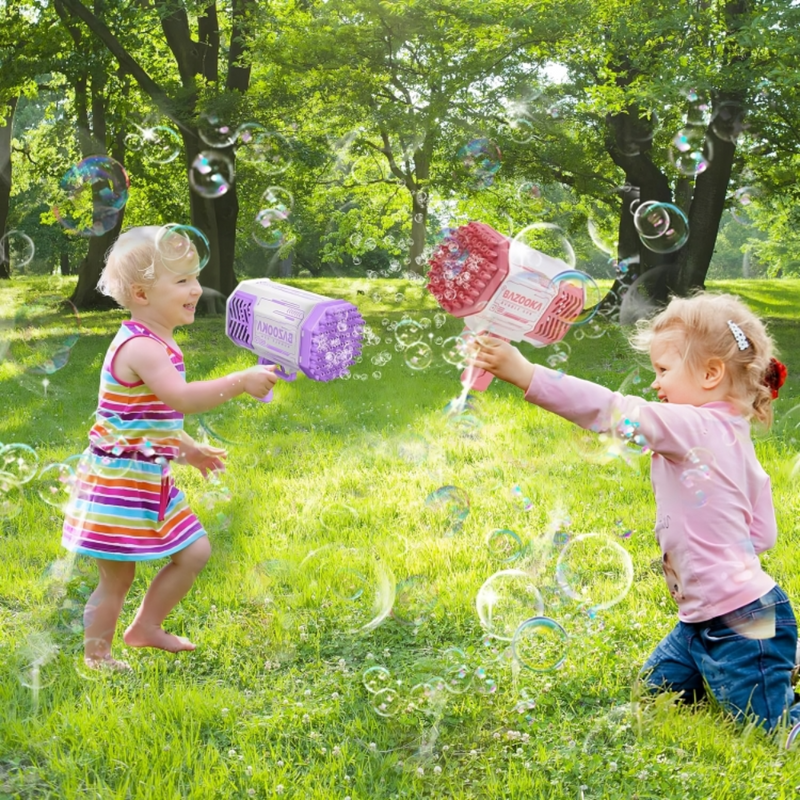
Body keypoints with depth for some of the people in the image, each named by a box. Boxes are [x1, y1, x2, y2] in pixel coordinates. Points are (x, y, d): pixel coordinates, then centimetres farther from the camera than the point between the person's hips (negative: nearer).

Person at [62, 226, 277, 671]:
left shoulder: (157, 344, 11)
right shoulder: (140, 347, -22)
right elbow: (181, 398, -36)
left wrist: (188, 449, 24)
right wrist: (240, 382, -36)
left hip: (151, 478, 10)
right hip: (121, 480, -10)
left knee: (195, 553, 14)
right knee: (118, 577, 3)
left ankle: (146, 627, 29)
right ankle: (96, 658, 21)